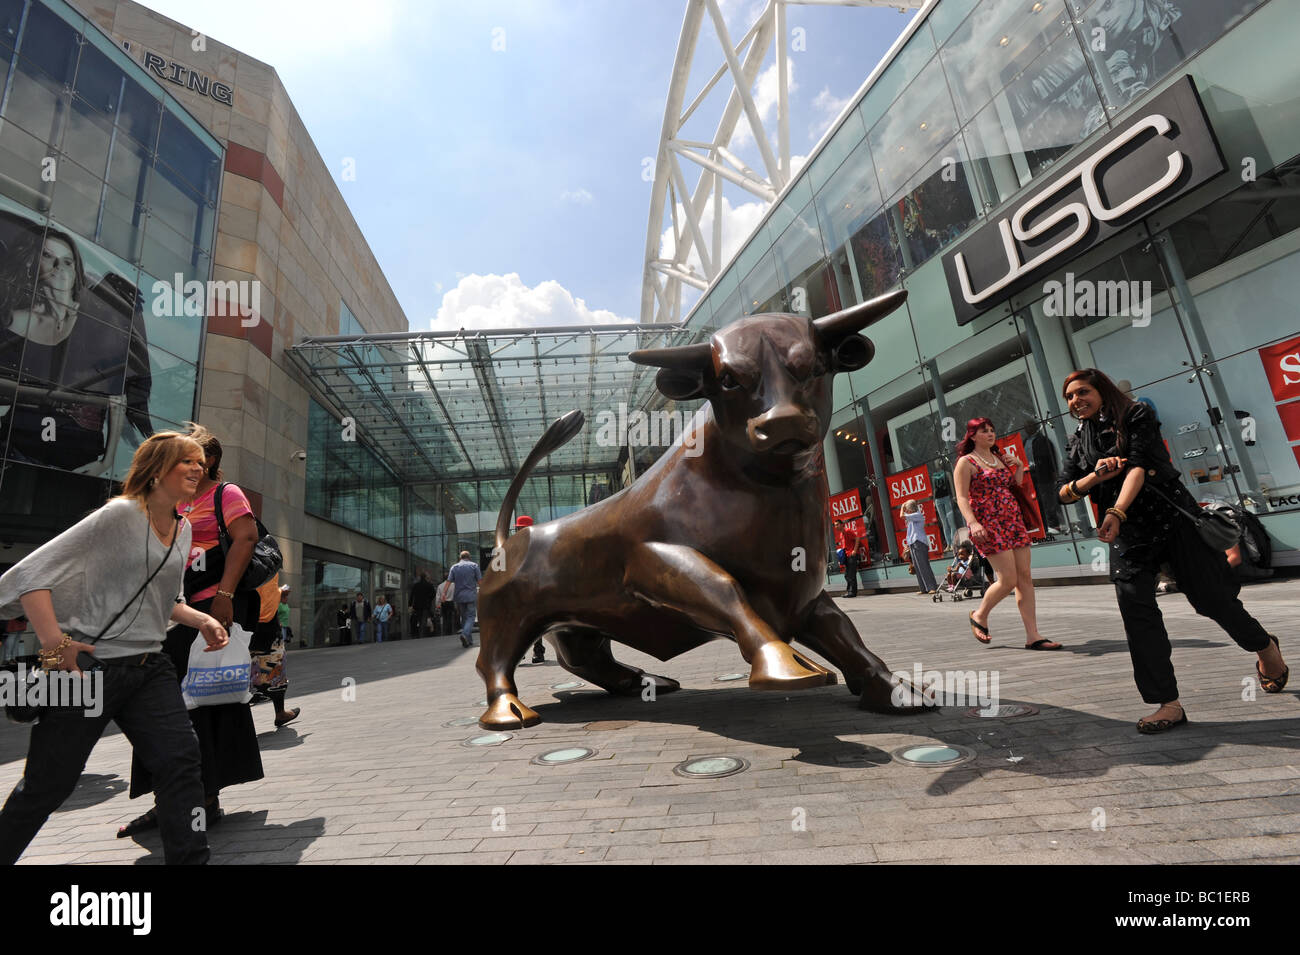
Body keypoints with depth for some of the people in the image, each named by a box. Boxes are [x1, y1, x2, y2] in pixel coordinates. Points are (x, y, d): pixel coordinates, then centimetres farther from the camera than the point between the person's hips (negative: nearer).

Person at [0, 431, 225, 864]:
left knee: (182, 760, -4)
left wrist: (201, 620, 6)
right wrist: (55, 645, -22)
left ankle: (189, 859, 4)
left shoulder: (184, 529, 11)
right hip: (91, 665, -6)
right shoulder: (122, 514, -11)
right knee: (45, 786, 8)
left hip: (148, 667, 6)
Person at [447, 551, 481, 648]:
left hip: (459, 597, 3)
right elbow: (480, 581, -1)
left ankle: (469, 641, 12)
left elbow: (449, 581, -2)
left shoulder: (454, 567, 8)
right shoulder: (474, 565, 2)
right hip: (471, 596, -3)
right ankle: (465, 634, -26)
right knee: (470, 616, -2)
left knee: (464, 618, 11)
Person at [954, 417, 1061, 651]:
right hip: (988, 526, -7)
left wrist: (1019, 467, 10)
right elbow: (962, 498, -11)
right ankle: (980, 616, 13)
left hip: (1013, 522, 7)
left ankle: (1033, 636, 5)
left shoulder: (1001, 458, 19)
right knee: (1009, 579, -11)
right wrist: (972, 523, -24)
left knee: (1025, 577, 2)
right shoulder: (966, 462, -3)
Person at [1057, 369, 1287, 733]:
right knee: (1136, 612, -9)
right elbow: (1064, 493, 4)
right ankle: (1168, 704, -2)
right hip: (1126, 535, 4)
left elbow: (1140, 465, -18)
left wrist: (1116, 512, -31)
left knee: (1211, 598, 5)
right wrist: (1096, 475, -15)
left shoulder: (1135, 415, -2)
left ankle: (1265, 647, 40)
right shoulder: (1078, 441, 11)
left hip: (1171, 519, -3)